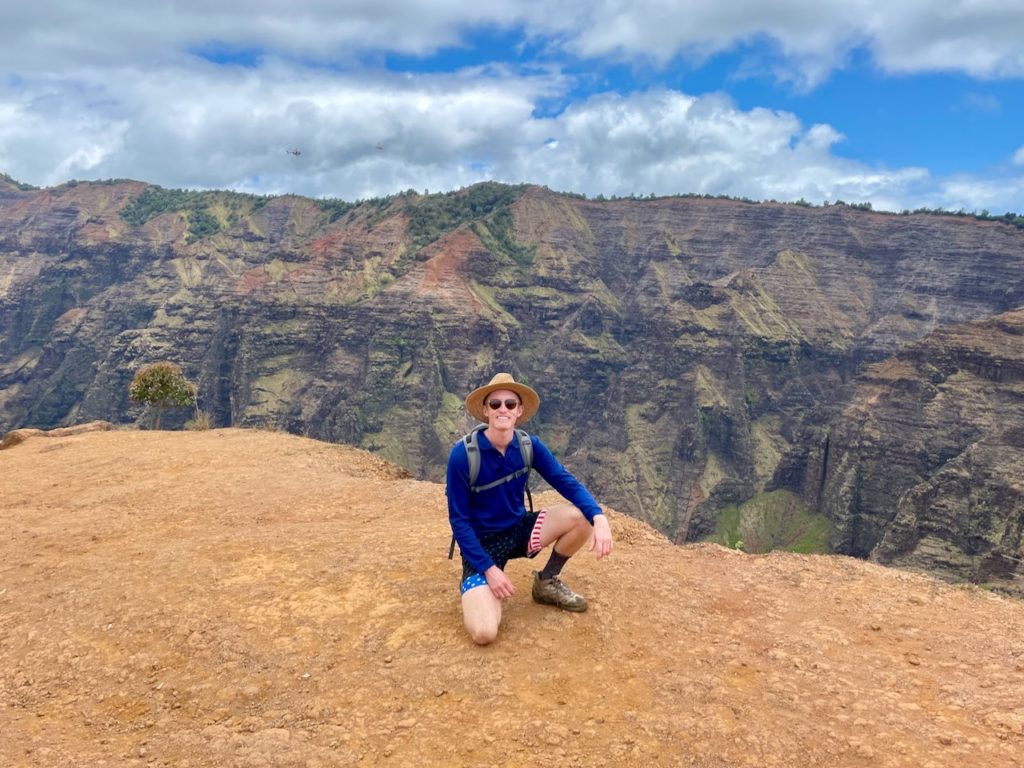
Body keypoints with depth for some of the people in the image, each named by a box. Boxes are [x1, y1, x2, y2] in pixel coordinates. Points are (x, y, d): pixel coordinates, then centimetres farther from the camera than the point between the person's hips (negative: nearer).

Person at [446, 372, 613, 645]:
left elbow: (567, 483, -10)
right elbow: (458, 520, -16)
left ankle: (547, 582, 6)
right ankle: (476, 590, 11)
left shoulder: (529, 445, -9)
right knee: (484, 633, -26)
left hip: (519, 529, 5)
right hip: (481, 543, -4)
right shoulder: (462, 455, -22)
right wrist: (489, 568, -21)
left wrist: (599, 518, -30)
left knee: (582, 517, -20)